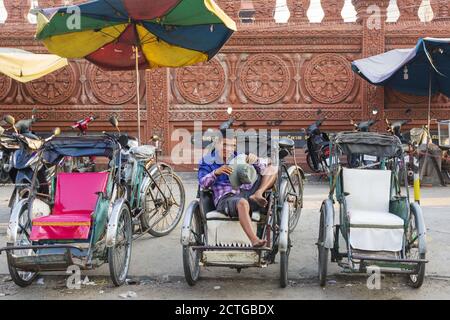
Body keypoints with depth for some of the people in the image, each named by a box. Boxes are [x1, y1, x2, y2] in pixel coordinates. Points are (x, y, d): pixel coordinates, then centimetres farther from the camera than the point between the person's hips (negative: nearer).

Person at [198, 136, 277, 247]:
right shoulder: (208, 161, 11)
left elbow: (263, 168, 8)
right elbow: (203, 184, -4)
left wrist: (256, 160, -15)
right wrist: (216, 172, -23)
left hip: (246, 194, 5)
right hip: (226, 200, -4)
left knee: (272, 169, -2)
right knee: (242, 202, -42)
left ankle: (257, 194, -25)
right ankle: (254, 240, -49)